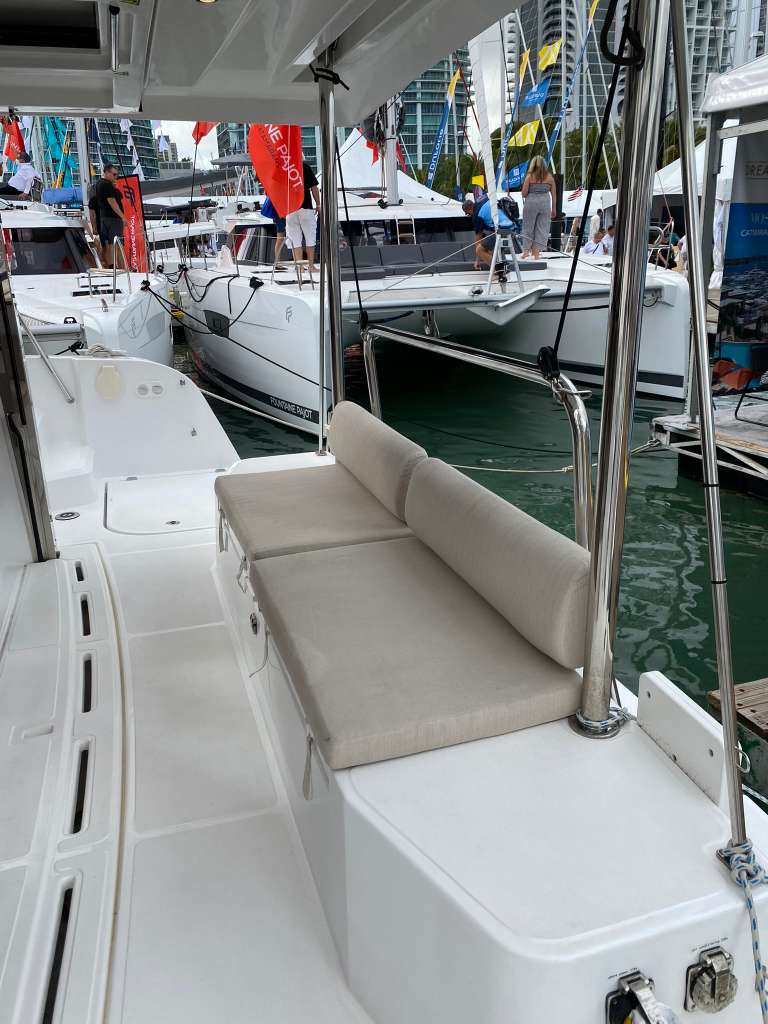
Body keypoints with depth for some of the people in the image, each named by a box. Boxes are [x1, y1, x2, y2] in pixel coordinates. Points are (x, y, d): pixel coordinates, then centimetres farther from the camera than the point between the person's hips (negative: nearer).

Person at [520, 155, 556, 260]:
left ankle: (526, 250, 9)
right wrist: (554, 209, 12)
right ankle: (536, 251, 5)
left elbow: (524, 193, -7)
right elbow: (554, 194, 5)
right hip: (545, 203, 2)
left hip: (531, 203, -1)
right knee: (542, 228, 7)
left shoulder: (530, 176, -2)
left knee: (528, 227, 10)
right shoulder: (549, 177, 5)